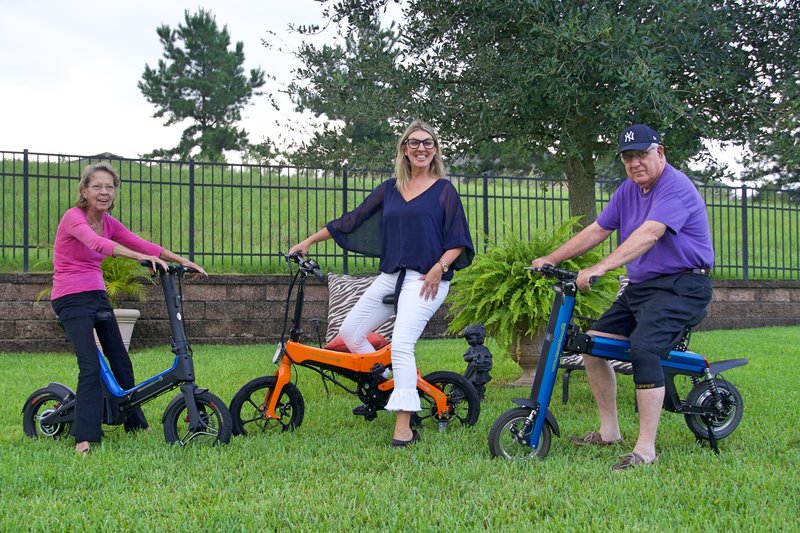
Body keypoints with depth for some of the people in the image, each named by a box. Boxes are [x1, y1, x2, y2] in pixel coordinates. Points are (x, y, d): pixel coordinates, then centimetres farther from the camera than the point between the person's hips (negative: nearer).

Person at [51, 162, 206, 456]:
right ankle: (84, 440, -15)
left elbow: (141, 243, 1)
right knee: (91, 367, -19)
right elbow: (97, 244, -34)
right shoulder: (73, 217, -15)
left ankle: (136, 426, 27)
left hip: (97, 296, 8)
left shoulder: (108, 222, 8)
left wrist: (182, 261, -10)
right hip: (71, 298, -8)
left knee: (122, 363, 12)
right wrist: (141, 257, -45)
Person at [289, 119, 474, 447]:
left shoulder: (444, 190, 2)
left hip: (426, 279, -6)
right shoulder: (389, 189, 14)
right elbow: (352, 220, 17)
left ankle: (404, 429, -16)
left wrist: (439, 267, -16)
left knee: (401, 346, -20)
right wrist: (308, 242, 17)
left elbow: (458, 241, 0)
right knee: (350, 333, 4)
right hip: (390, 276, 6)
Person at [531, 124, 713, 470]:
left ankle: (646, 449, -23)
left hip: (681, 286, -9)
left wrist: (600, 268, -39)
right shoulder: (628, 190, 11)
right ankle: (609, 431, 14)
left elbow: (648, 234, -30)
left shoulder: (675, 187, -16)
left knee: (643, 347, -29)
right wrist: (551, 259, 5)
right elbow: (596, 231, 13)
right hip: (640, 286, 9)